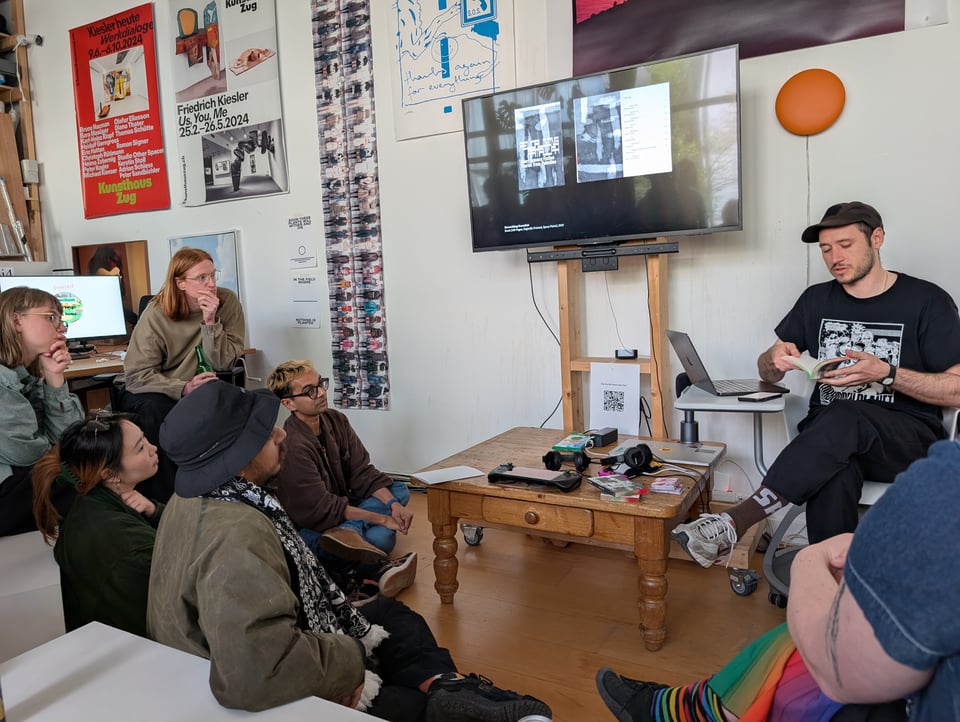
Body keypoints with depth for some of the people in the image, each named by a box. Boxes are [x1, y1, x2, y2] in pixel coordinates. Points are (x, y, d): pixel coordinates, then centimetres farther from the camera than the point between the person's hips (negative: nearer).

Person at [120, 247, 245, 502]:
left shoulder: (228, 302, -8)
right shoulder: (156, 313, -13)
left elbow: (224, 363, -12)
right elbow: (136, 374, -17)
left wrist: (210, 322, -25)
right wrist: (184, 388, -32)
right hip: (154, 392, -1)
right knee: (153, 410, -34)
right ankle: (161, 501, -21)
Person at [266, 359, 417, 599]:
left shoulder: (336, 420, -2)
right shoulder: (292, 446, -25)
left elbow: (362, 473, -2)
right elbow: (322, 508, -24)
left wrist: (393, 504, -19)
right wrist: (383, 518, -22)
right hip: (310, 526, -10)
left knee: (399, 490, -7)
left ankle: (348, 531, -25)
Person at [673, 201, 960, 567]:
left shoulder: (927, 301, 1)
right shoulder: (817, 299, 12)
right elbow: (768, 373, 17)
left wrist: (886, 374, -18)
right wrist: (775, 358, -8)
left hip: (907, 438, -2)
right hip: (829, 432, 2)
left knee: (843, 418, -38)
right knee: (832, 475, -37)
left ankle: (735, 523, -40)